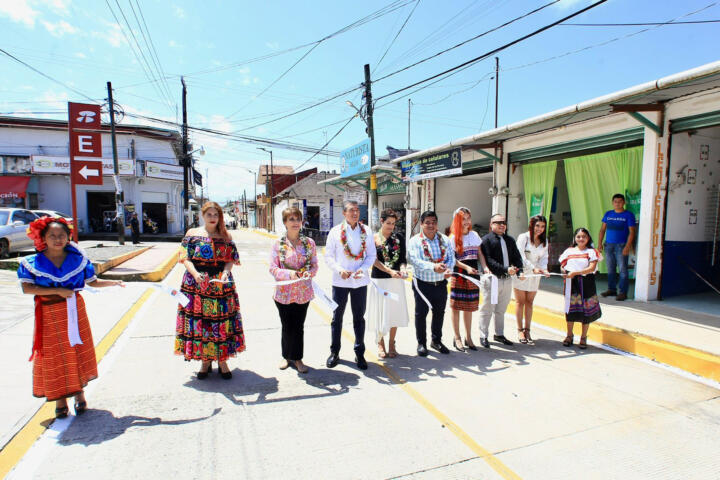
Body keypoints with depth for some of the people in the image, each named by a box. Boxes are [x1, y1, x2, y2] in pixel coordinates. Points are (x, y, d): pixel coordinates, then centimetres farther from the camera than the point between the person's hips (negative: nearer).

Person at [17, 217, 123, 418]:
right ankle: (59, 400, 21)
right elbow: (26, 288, -13)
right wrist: (58, 291, -21)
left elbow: (93, 282, 3)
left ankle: (79, 393, 25)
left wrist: (113, 283, -14)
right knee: (53, 358, 7)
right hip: (49, 316, -1)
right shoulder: (33, 262, -4)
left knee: (78, 353, 8)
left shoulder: (78, 259, 0)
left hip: (75, 312, 1)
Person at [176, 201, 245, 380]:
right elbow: (186, 258, 1)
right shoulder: (192, 234, 6)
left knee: (222, 321, 2)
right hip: (196, 284, 0)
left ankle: (222, 361, 16)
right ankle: (205, 361, 20)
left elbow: (230, 260, 4)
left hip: (221, 284, 0)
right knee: (199, 321, 3)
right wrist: (195, 273, -17)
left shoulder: (226, 236, 8)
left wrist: (225, 273, -15)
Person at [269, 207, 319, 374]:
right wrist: (288, 273, -22)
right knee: (287, 327, 11)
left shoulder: (309, 243, 1)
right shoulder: (278, 244, -4)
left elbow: (314, 265, 4)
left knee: (299, 327, 9)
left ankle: (297, 358, 26)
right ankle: (287, 356, 33)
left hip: (303, 292, 1)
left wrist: (308, 273, -17)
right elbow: (272, 268, -5)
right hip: (284, 293, -1)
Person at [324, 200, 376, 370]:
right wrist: (339, 270, -17)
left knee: (359, 318, 12)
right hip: (340, 281, -1)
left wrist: (363, 269, -14)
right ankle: (334, 352, 28)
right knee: (337, 317, 11)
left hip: (360, 281, 1)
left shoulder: (366, 231, 0)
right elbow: (328, 256, -2)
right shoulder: (335, 231, -3)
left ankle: (359, 353, 25)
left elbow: (371, 255, 3)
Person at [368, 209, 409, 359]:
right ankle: (380, 343, 23)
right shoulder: (374, 238, -2)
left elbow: (403, 258, 5)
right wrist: (390, 271, -22)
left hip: (396, 280, 2)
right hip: (379, 280, -2)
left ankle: (391, 344, 23)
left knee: (395, 312, 7)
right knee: (380, 312, 5)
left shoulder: (399, 238, 6)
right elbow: (374, 260, -10)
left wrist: (402, 268, -17)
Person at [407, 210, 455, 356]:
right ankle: (421, 343, 23)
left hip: (441, 283, 4)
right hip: (423, 284, -4)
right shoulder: (415, 241, -8)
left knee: (439, 313, 16)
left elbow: (451, 257, 2)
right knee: (421, 314, 6)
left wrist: (449, 269, -20)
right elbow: (414, 260, -21)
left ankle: (436, 340, 35)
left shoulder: (444, 239, 5)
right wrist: (433, 267, -35)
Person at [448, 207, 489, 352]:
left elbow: (479, 254, 14)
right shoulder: (453, 238, -4)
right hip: (459, 276, -4)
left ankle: (468, 338, 22)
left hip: (473, 275, 5)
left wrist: (485, 267, -3)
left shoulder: (474, 235, 11)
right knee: (456, 307, 1)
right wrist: (466, 267, -21)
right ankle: (457, 338, 12)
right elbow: (452, 259, -9)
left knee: (469, 307, 11)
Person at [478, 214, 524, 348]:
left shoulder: (510, 240, 15)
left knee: (501, 310, 17)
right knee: (487, 309, 3)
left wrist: (519, 271, -7)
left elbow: (517, 257, 12)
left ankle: (499, 334, 31)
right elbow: (489, 260, -16)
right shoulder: (486, 239, -7)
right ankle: (483, 336, 14)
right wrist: (505, 269, -24)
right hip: (492, 278, -6)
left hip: (507, 279, 6)